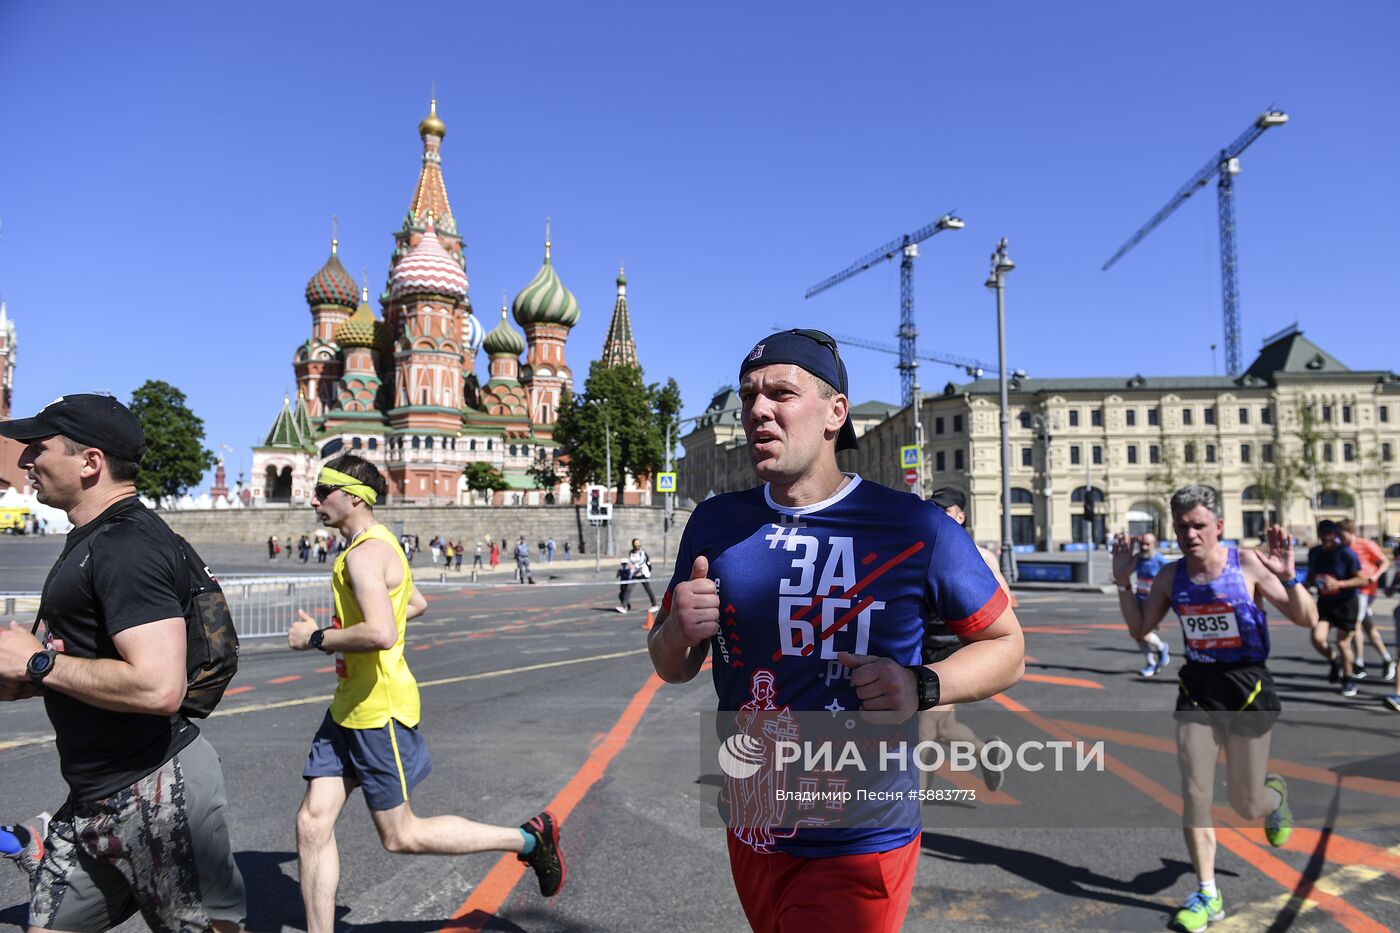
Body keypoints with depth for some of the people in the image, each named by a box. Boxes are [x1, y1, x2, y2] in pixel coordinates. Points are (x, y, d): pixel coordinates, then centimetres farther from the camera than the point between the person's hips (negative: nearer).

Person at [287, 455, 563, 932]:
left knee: (400, 835, 3)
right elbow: (416, 604, 27)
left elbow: (381, 634, -34)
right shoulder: (380, 545, 12)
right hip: (349, 707, 10)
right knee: (312, 824, 8)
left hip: (377, 712, -10)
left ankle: (529, 838, 13)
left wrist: (317, 637, -19)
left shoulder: (364, 554, -19)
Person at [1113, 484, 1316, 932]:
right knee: (1194, 797, 0)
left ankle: (1275, 793, 46)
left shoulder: (1248, 565, -14)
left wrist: (1288, 577, -30)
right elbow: (1140, 629, 8)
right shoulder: (1171, 577, -2)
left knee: (1246, 805, 8)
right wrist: (1124, 582, -5)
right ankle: (1207, 895, 16)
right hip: (1196, 687, 3)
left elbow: (1308, 620, -12)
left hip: (1247, 686, -3)